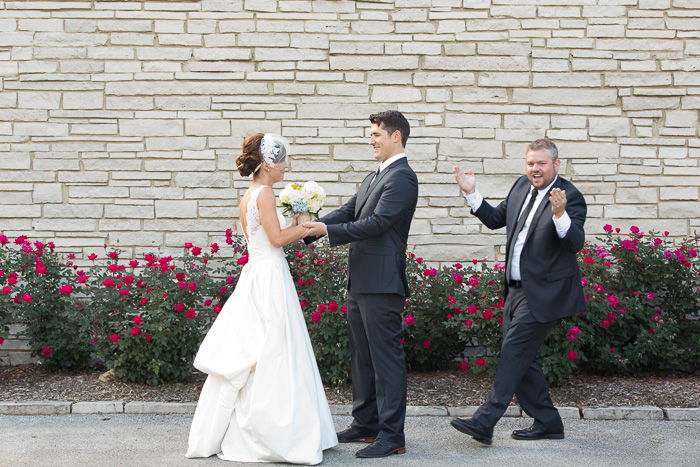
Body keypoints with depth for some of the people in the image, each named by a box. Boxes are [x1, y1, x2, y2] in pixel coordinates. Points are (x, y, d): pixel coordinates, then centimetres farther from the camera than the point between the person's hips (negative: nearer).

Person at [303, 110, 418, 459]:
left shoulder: (402, 177, -12)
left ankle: (392, 436, 0)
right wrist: (312, 227, -2)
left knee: (386, 358, -5)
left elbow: (377, 223, -21)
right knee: (362, 356, 17)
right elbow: (348, 212, 13)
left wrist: (328, 231, -23)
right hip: (361, 283, 10)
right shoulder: (374, 177, 19)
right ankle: (365, 424, 28)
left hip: (382, 285, -10)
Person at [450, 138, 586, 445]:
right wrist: (471, 194, 9)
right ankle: (548, 423, 22)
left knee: (514, 351, -12)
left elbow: (575, 243, -26)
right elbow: (495, 219, 21)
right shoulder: (522, 186, 9)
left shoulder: (570, 196, -14)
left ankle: (484, 422, -11)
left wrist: (559, 214, -43)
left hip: (544, 293, -9)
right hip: (517, 288, 9)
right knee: (519, 358, 11)